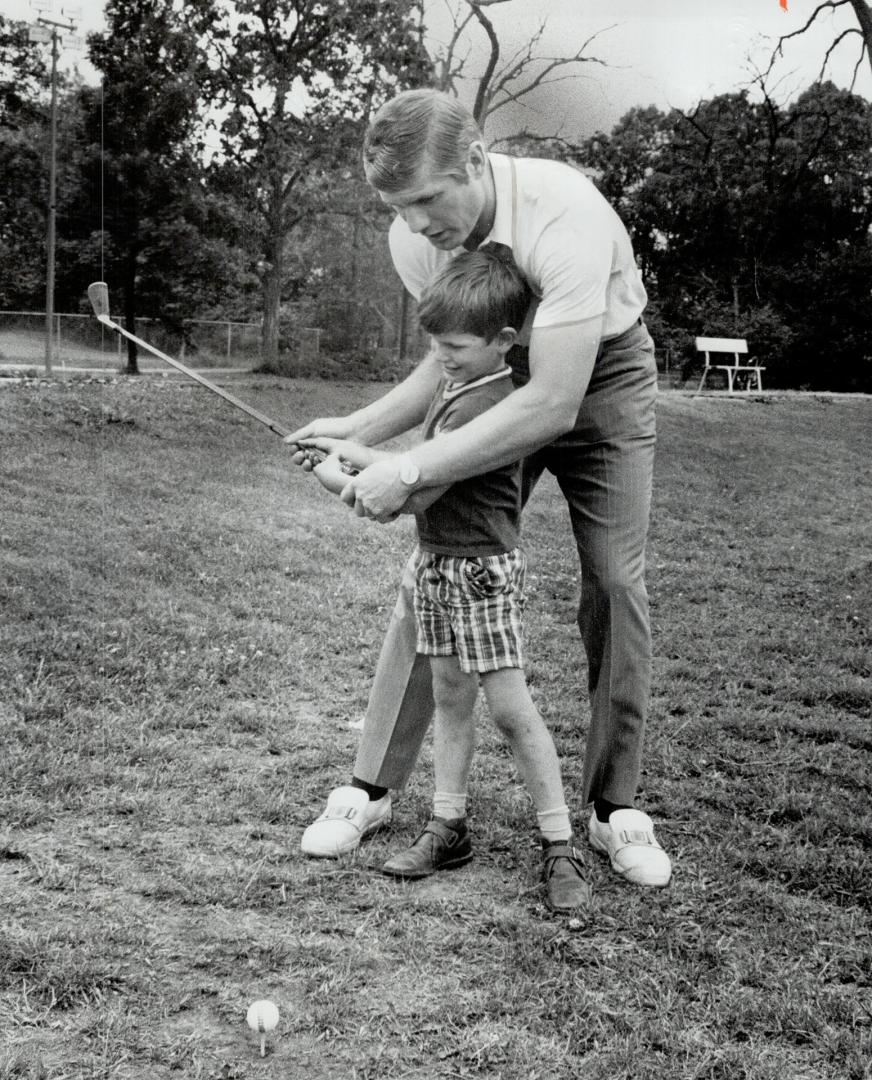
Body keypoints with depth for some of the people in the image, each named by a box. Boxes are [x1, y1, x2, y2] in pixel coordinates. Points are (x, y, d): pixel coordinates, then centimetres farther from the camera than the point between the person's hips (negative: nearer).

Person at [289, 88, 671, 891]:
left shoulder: (565, 215, -37)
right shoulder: (414, 238, -18)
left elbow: (552, 403, -42)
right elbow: (451, 358, -3)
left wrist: (411, 470, -42)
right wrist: (357, 430, -18)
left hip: (600, 376, -4)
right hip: (505, 377, 4)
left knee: (615, 585, -9)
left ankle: (615, 810, 5)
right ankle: (371, 788, 7)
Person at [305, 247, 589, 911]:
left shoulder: (485, 406, -23)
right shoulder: (457, 386, 8)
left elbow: (414, 495, -23)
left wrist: (344, 482, -11)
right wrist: (356, 451, 7)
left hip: (482, 570, -9)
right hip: (436, 563, 9)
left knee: (510, 707, -6)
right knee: (451, 697, 12)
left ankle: (560, 846, 3)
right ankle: (449, 828, 21)